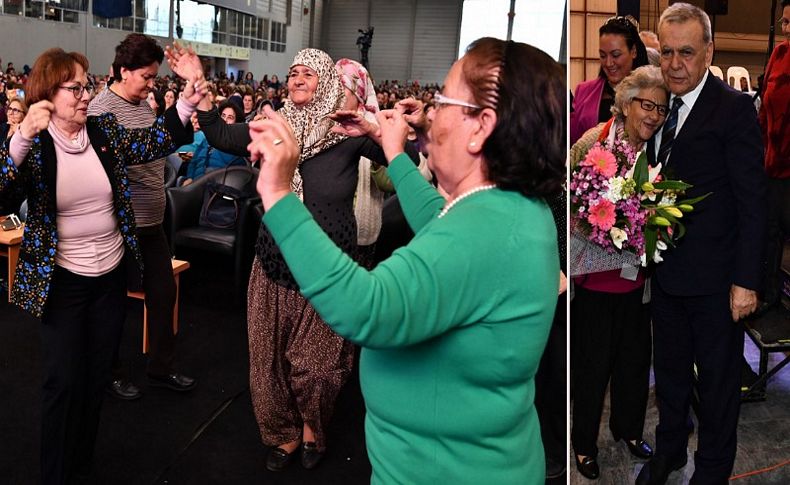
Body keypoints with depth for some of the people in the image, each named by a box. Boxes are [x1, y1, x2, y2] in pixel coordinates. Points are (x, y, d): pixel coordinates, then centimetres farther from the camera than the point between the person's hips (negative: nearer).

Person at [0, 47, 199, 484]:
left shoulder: (104, 130, 0)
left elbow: (151, 141, 0)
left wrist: (186, 104, -12)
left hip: (111, 274, 4)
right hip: (62, 281, -4)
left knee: (97, 375, 16)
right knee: (63, 381, 2)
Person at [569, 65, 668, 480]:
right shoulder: (591, 143, -12)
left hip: (638, 276, 5)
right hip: (594, 274, -4)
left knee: (635, 357, 18)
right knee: (592, 362, 8)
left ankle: (628, 427, 41)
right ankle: (584, 442, 27)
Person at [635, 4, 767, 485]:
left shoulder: (734, 108, -13)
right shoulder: (663, 105, 6)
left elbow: (752, 201, -15)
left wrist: (746, 281, -18)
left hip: (714, 280, -6)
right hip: (666, 272, 6)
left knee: (718, 381, 12)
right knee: (670, 370, 22)